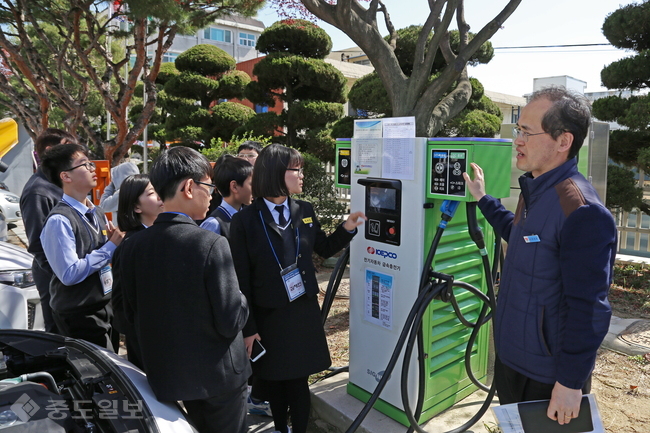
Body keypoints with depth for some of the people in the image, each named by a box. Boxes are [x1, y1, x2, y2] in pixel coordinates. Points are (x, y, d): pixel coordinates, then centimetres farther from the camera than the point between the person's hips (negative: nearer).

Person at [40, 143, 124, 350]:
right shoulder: (59, 220, -18)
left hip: (105, 307, 8)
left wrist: (115, 241, -5)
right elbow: (70, 274, -23)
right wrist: (110, 247, -19)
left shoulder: (96, 213, 7)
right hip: (79, 316, -8)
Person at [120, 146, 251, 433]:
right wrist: (243, 302, -1)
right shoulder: (211, 244, -25)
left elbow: (132, 316, 2)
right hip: (218, 374, -5)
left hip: (164, 372, 5)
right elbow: (230, 322, -22)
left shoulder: (132, 246, -8)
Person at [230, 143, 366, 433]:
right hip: (267, 315, -2)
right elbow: (241, 279, -11)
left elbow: (324, 249, 14)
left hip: (304, 311, 3)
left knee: (298, 379, 13)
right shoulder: (245, 220, -13)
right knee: (271, 380, 16)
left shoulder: (305, 211, 0)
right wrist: (247, 328, -9)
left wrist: (347, 229, -3)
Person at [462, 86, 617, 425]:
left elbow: (587, 309, -26)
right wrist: (483, 200, 23)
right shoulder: (535, 188, 4)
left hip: (547, 377, -9)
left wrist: (571, 383, -20)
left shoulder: (581, 211, -27)